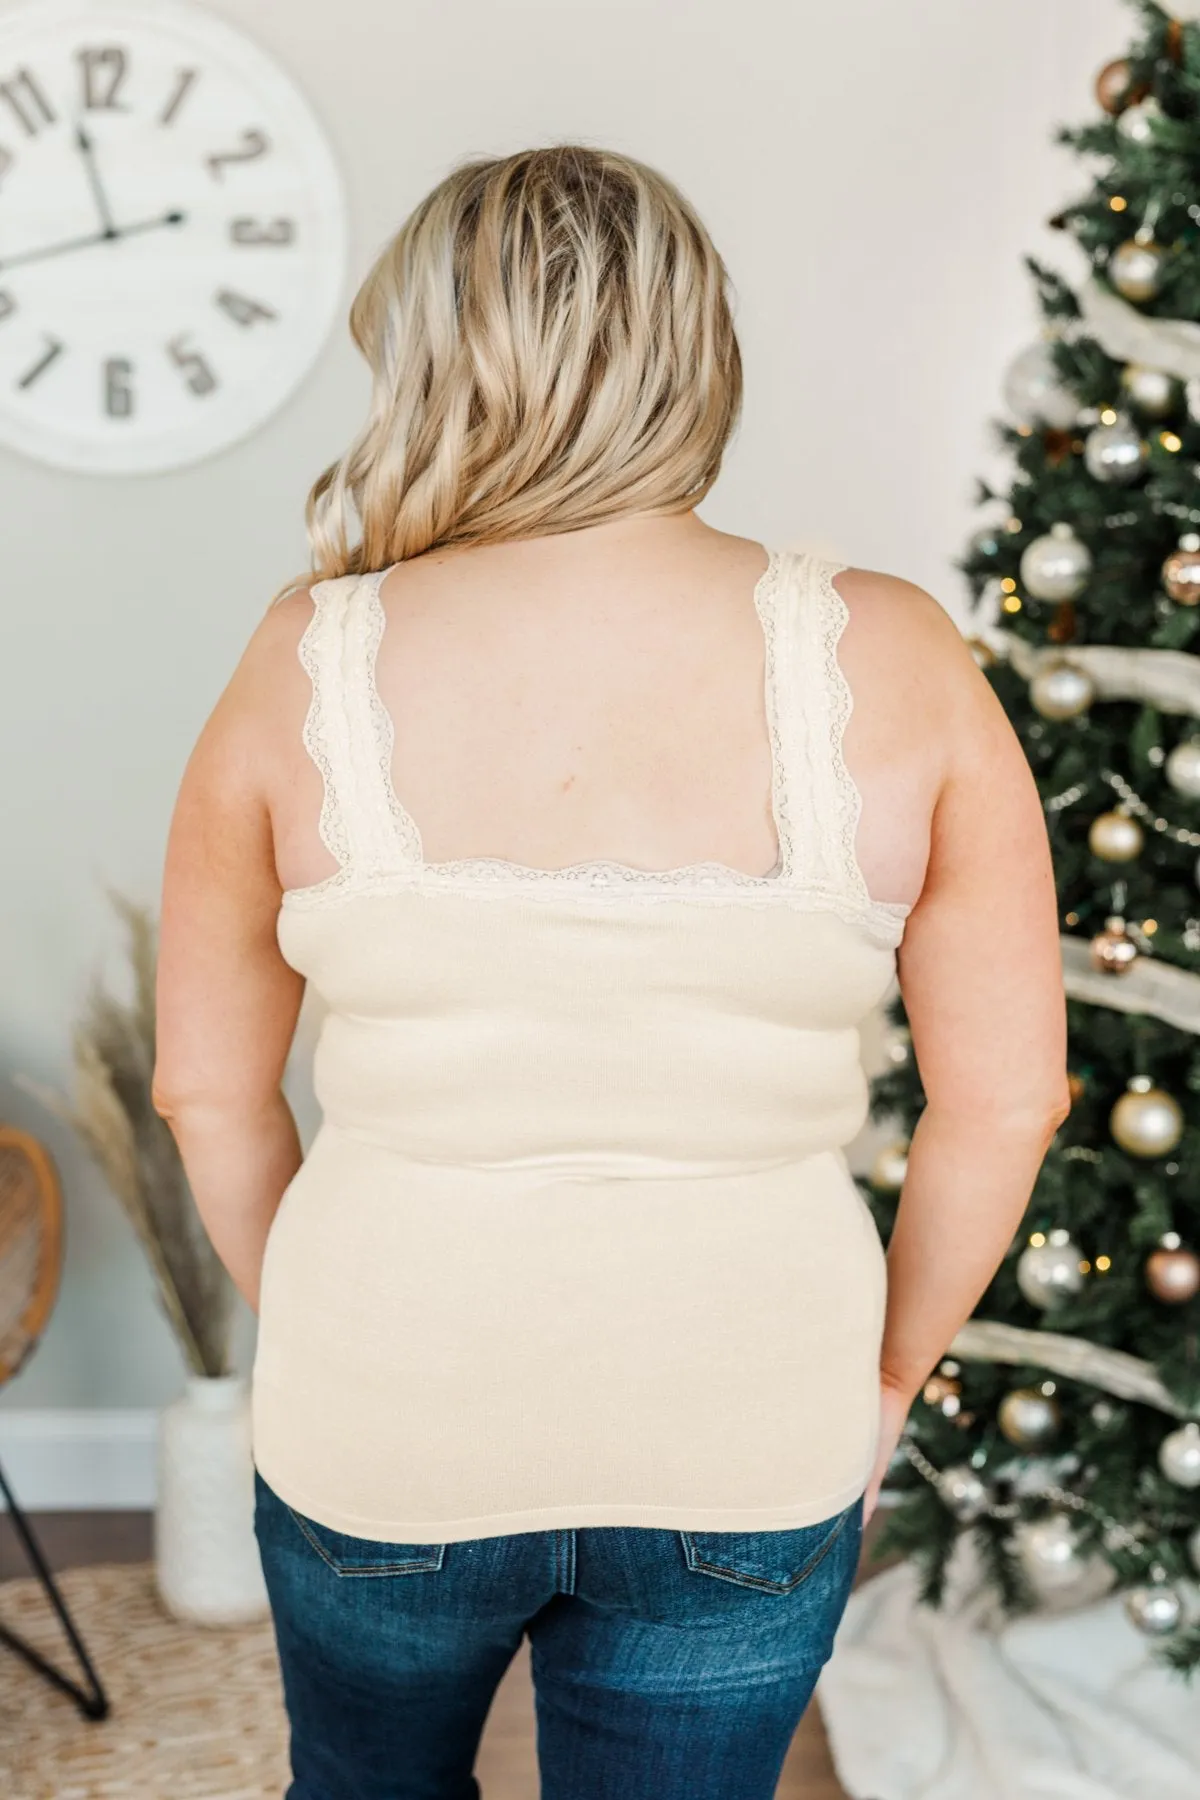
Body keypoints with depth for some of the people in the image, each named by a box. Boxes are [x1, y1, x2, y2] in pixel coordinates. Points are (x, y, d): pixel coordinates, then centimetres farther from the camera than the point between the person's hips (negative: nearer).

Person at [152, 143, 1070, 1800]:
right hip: (748, 1460, 0)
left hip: (384, 1430, 1)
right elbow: (1006, 1099, -7)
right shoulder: (886, 658, -11)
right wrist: (890, 1373, 8)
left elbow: (208, 1090, -2)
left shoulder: (311, 663, -10)